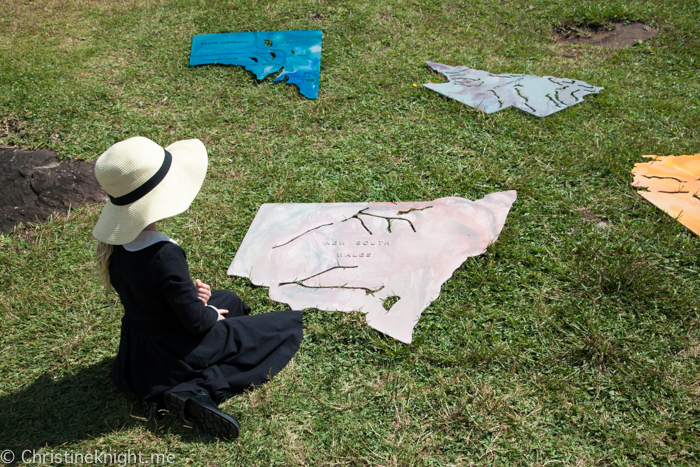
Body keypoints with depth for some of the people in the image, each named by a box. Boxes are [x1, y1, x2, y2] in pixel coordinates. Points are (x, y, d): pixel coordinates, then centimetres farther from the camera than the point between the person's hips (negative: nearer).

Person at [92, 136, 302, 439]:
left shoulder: (112, 243, -9)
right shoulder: (164, 255, -34)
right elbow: (196, 321, -25)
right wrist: (213, 314, -3)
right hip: (178, 355, -8)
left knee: (229, 300, 33)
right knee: (289, 325, 3)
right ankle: (200, 391, -9)